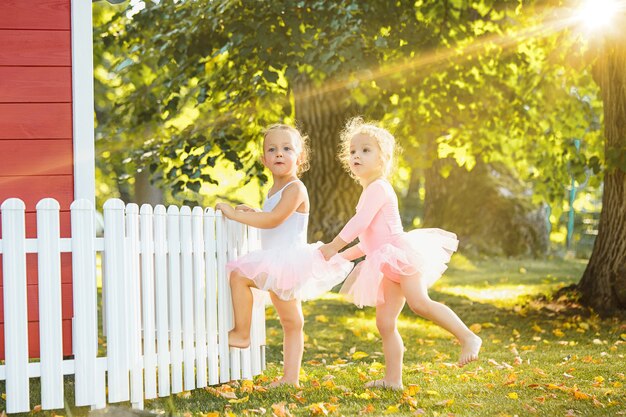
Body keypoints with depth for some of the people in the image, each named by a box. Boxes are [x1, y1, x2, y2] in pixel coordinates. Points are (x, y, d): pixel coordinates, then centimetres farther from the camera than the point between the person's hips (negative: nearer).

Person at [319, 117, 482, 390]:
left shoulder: (378, 188, -7)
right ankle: (392, 378, 3)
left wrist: (333, 246, -13)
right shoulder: (369, 193, 23)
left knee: (419, 302, -27)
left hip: (401, 253, -10)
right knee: (385, 322, 2)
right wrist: (344, 255, 27)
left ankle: (467, 338, -22)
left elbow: (359, 223, -19)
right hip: (388, 267, 10)